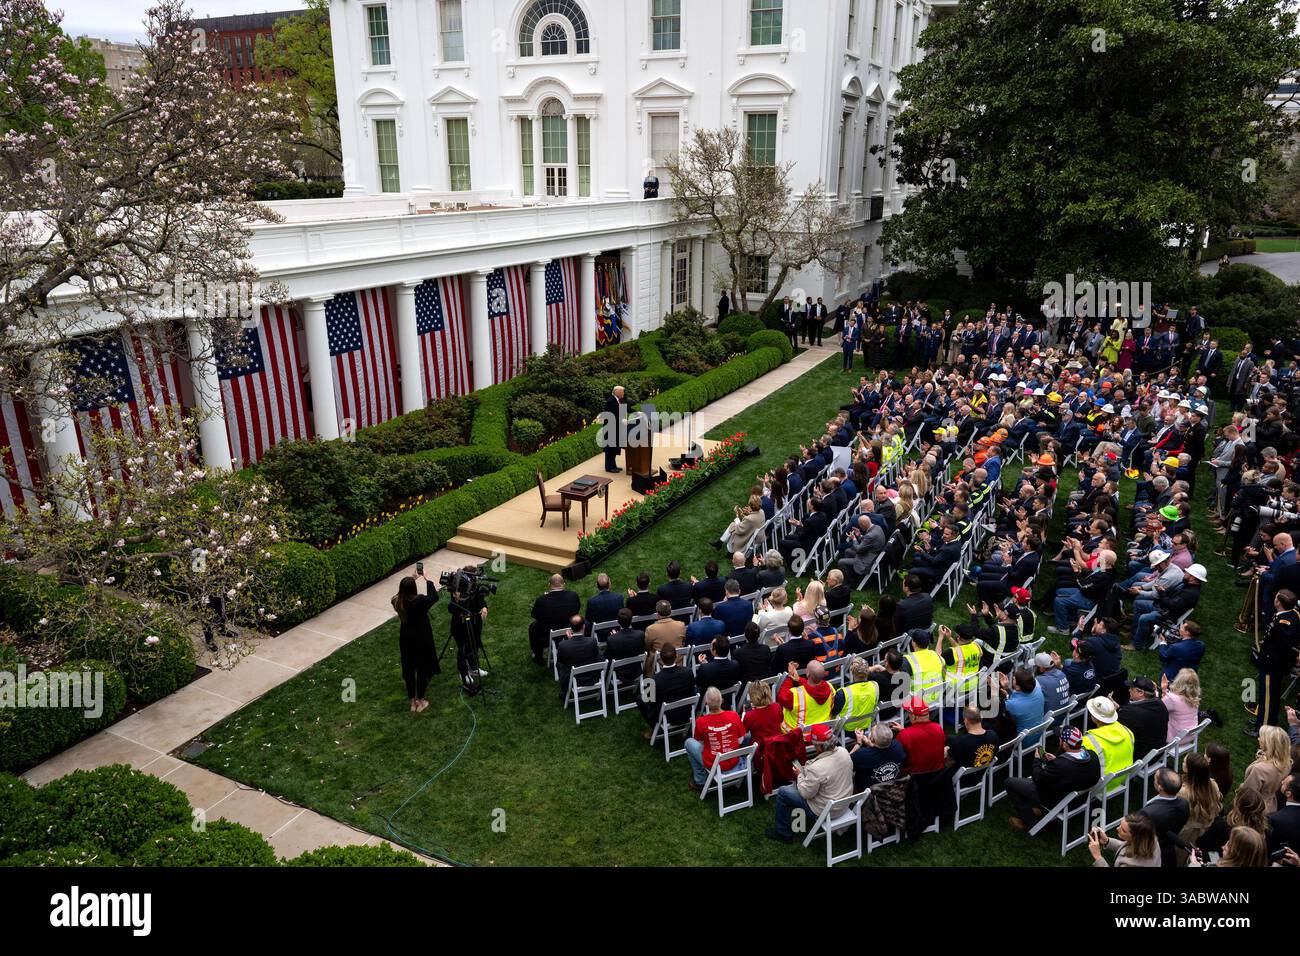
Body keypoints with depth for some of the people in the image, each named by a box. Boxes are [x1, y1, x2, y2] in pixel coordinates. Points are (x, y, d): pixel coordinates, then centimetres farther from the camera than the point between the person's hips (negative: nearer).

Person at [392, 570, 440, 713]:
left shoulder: (397, 602, -13)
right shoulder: (420, 601, -25)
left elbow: (403, 592, 11)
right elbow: (434, 597, -5)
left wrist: (413, 578, 10)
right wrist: (426, 579, 0)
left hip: (406, 641, 4)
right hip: (422, 640, -4)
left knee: (408, 670, 16)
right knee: (423, 669, 13)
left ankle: (413, 702, 27)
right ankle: (420, 702, 22)